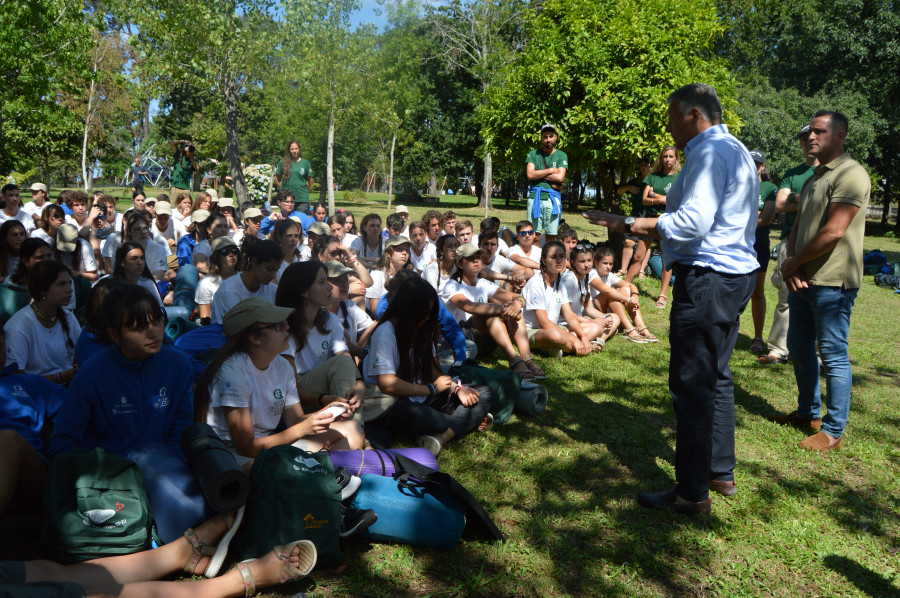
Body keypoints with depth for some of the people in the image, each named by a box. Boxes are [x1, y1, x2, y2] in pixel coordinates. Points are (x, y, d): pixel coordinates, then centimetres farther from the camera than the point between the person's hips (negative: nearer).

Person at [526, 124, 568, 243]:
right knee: (535, 235, -4)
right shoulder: (534, 154, 10)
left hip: (552, 198, 1)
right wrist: (550, 170, -1)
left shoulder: (562, 156, 10)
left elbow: (560, 177, -4)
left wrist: (539, 174, -3)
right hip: (535, 197, 0)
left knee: (552, 236, 1)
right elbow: (530, 174, -4)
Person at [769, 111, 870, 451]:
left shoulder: (850, 174, -13)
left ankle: (834, 431, 7)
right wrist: (791, 264, -2)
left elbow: (833, 232, -21)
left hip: (832, 282, -9)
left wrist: (793, 263, -11)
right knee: (799, 347, 16)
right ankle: (808, 413, 32)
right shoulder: (815, 177, 18)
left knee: (833, 355, -3)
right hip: (803, 279, 10)